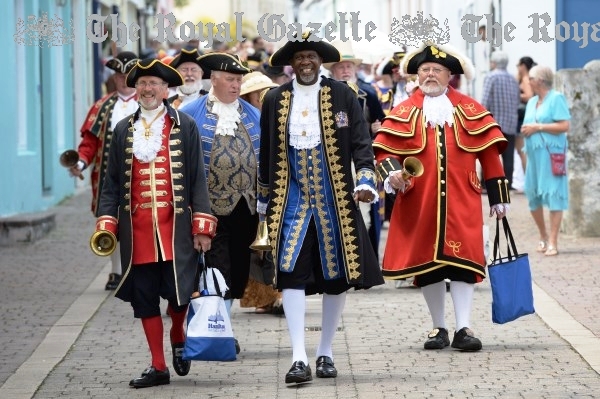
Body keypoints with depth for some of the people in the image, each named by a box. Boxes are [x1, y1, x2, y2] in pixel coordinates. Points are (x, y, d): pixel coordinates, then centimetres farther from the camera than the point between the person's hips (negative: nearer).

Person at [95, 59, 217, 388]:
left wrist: (202, 227, -5)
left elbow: (198, 178, 1)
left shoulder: (184, 126, 3)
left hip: (175, 227, -2)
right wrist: (106, 223, 0)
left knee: (177, 292, -6)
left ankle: (178, 337, 26)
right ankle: (158, 367, 13)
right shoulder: (124, 130, 11)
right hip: (137, 230, 3)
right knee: (144, 299, 3)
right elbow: (112, 182, 12)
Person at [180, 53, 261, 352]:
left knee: (237, 270, 8)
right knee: (217, 269, -6)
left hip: (246, 206, 4)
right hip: (211, 206, -4)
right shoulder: (191, 114, 0)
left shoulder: (253, 115, 12)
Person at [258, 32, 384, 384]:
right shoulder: (275, 100, 7)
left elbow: (361, 143, -1)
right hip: (292, 200, 1)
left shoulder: (343, 95, 1)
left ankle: (326, 353, 19)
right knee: (291, 273, -11)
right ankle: (299, 358, -13)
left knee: (337, 276, 5)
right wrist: (266, 201, 16)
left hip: (335, 201, 0)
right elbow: (267, 154, 14)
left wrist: (365, 181, -16)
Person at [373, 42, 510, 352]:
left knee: (462, 259, -8)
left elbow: (489, 151, 8)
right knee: (426, 262, 5)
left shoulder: (470, 110, 7)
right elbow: (385, 150, 1)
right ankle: (438, 328, 16)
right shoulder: (403, 113, 6)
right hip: (419, 202, 1)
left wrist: (497, 196, 6)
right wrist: (392, 172, -22)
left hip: (461, 201, -1)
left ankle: (464, 329, -7)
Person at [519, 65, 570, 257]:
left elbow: (564, 126, -13)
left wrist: (538, 127, -13)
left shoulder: (556, 98, -4)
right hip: (533, 153, 8)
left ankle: (553, 242, -7)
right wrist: (525, 129, 6)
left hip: (551, 153, -8)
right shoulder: (532, 102, 18)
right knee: (532, 196, 9)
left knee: (553, 196, -8)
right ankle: (543, 236, 25)